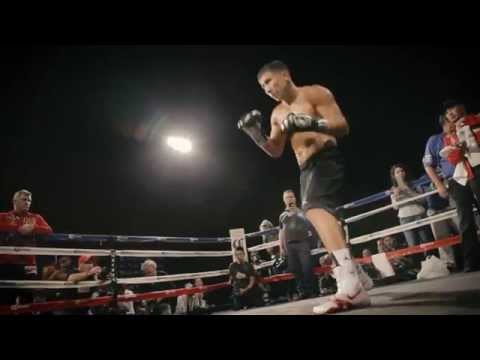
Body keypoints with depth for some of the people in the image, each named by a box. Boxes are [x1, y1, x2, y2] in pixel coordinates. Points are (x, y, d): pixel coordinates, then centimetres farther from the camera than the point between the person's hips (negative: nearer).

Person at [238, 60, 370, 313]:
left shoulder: (315, 93, 0)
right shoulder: (277, 114, 20)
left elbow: (343, 127, -9)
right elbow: (275, 152, 20)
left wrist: (313, 123, -27)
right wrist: (255, 134, 4)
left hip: (325, 160, -8)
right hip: (306, 170, 9)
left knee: (315, 208, -33)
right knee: (322, 214, 8)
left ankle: (351, 282, -42)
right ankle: (352, 286, 18)